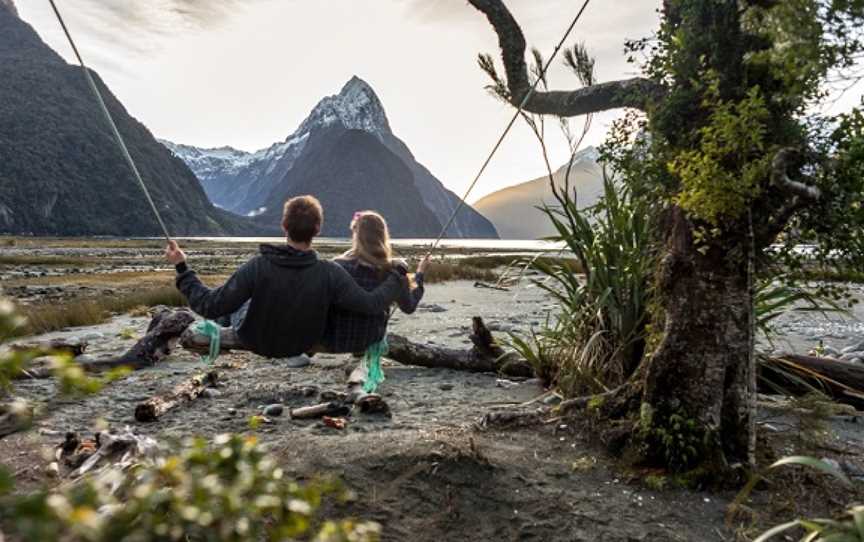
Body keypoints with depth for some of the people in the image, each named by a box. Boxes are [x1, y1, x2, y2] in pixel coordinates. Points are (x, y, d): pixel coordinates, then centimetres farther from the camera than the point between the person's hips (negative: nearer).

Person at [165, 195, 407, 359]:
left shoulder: (257, 267, -34)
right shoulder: (330, 274, -31)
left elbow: (210, 307, -29)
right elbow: (371, 304, -25)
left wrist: (182, 267, -17)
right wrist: (398, 277, -9)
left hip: (254, 342, -1)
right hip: (303, 345, 2)